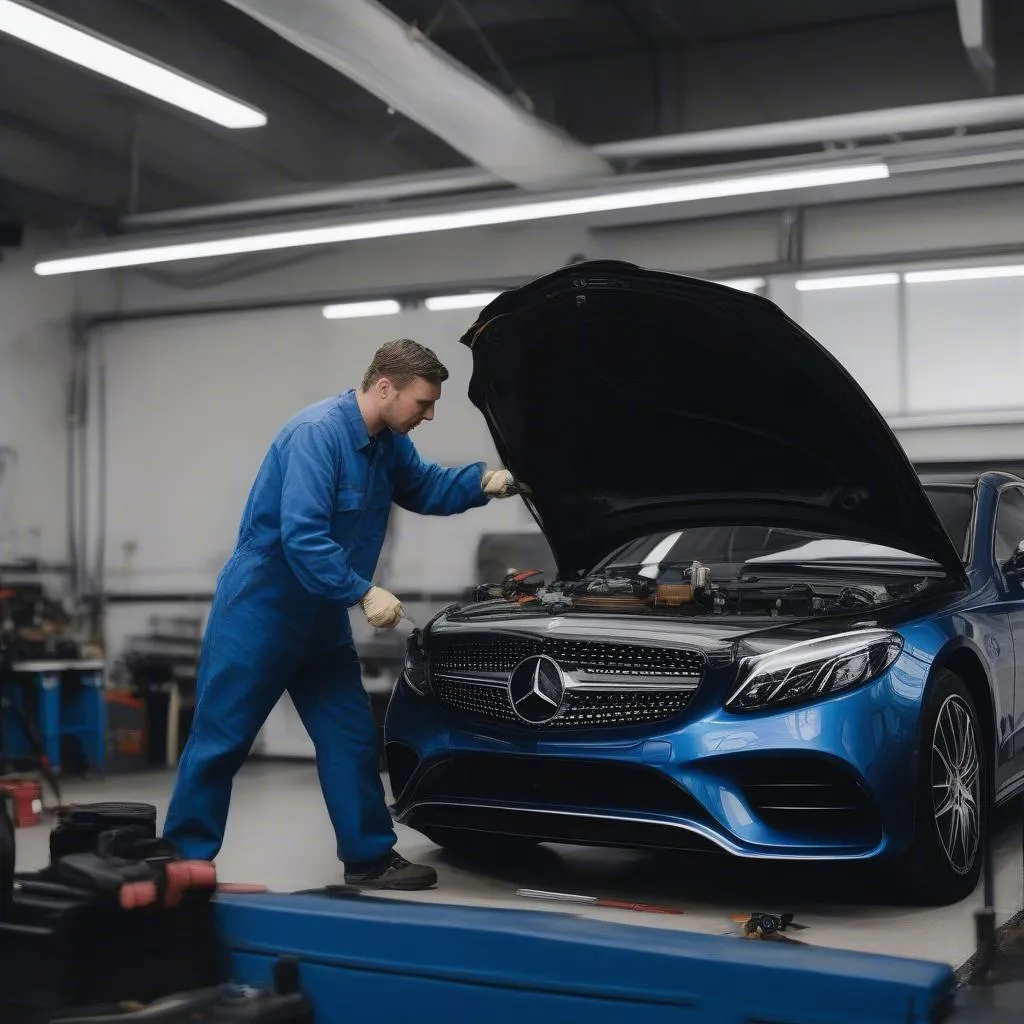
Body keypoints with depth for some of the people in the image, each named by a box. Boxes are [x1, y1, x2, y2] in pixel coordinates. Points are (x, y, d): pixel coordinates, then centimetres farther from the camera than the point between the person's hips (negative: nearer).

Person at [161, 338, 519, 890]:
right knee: (219, 741, -1)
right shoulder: (318, 433, -24)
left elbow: (424, 488, 18)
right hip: (259, 610, -9)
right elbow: (302, 535, -30)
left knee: (352, 738, 8)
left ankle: (370, 858, 18)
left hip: (321, 617, 9)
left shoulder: (387, 444, 4)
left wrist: (483, 481, 0)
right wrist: (365, 592, -26)